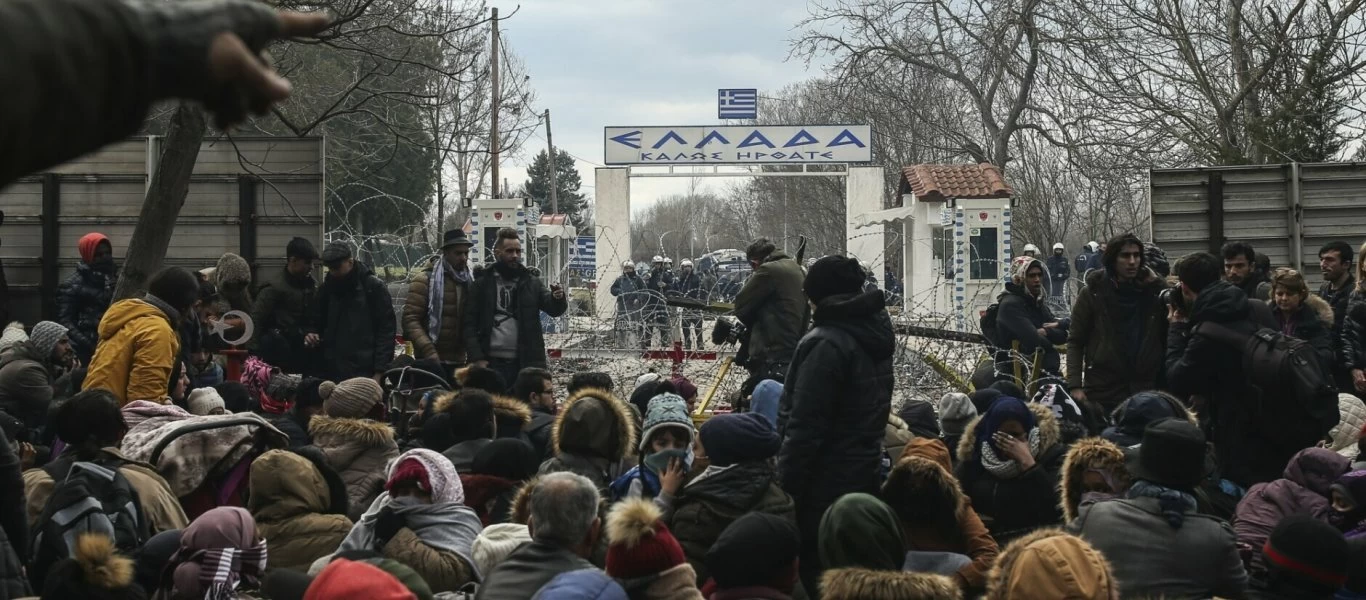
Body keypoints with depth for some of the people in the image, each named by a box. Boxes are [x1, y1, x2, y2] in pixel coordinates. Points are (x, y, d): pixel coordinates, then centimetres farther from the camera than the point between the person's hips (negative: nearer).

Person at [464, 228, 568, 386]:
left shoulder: (532, 283, 12)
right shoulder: (482, 283, 6)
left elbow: (554, 309, 1)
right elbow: (469, 324, 3)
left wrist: (558, 299, -23)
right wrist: (477, 358, -8)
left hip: (525, 363, 2)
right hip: (492, 363, -1)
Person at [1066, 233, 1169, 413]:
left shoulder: (1154, 290, 3)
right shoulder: (1092, 292, 0)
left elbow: (1166, 341, 6)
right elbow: (1075, 342, 2)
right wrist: (1075, 385, -8)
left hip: (1146, 390, 1)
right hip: (1103, 392, -1)